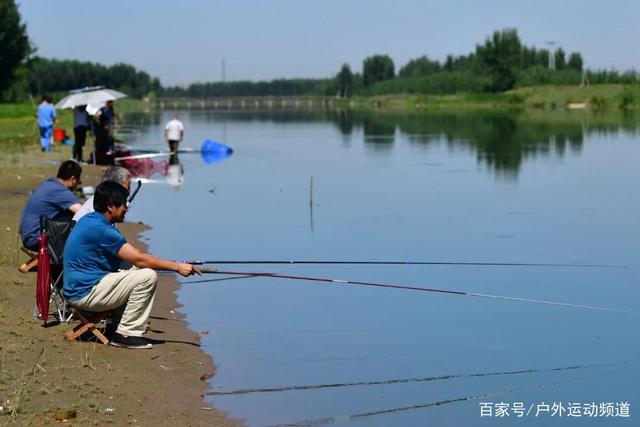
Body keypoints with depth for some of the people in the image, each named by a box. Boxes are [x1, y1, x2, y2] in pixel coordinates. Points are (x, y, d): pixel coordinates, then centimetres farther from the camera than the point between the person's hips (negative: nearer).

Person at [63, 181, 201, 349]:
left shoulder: (89, 220, 12)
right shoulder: (101, 229, -20)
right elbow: (139, 260, -20)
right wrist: (177, 267, -13)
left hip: (76, 289, 10)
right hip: (86, 294, -10)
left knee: (139, 272, 17)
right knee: (147, 276, -16)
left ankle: (114, 325, 14)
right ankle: (126, 334, -9)